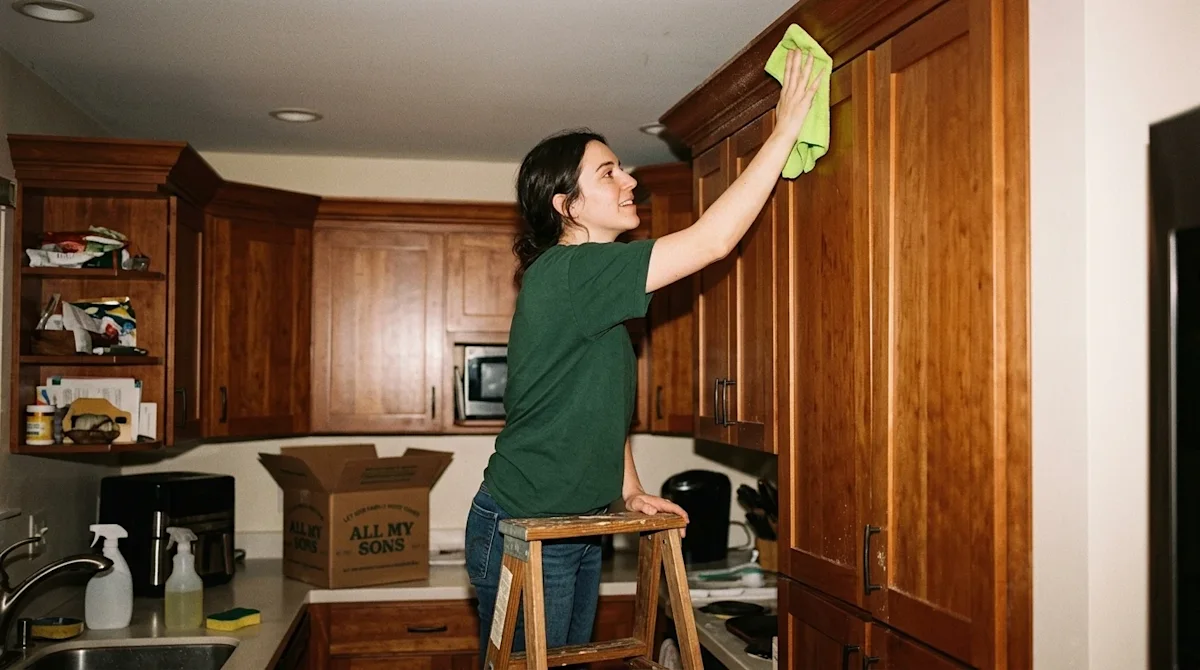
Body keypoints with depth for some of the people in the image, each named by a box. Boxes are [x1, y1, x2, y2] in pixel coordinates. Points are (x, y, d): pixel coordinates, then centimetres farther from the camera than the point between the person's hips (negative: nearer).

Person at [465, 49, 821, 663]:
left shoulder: (592, 288, 9)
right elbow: (712, 241, -27)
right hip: (521, 532, -9)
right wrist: (785, 129, -21)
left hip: (577, 532, 9)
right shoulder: (565, 273, -22)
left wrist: (630, 492, 8)